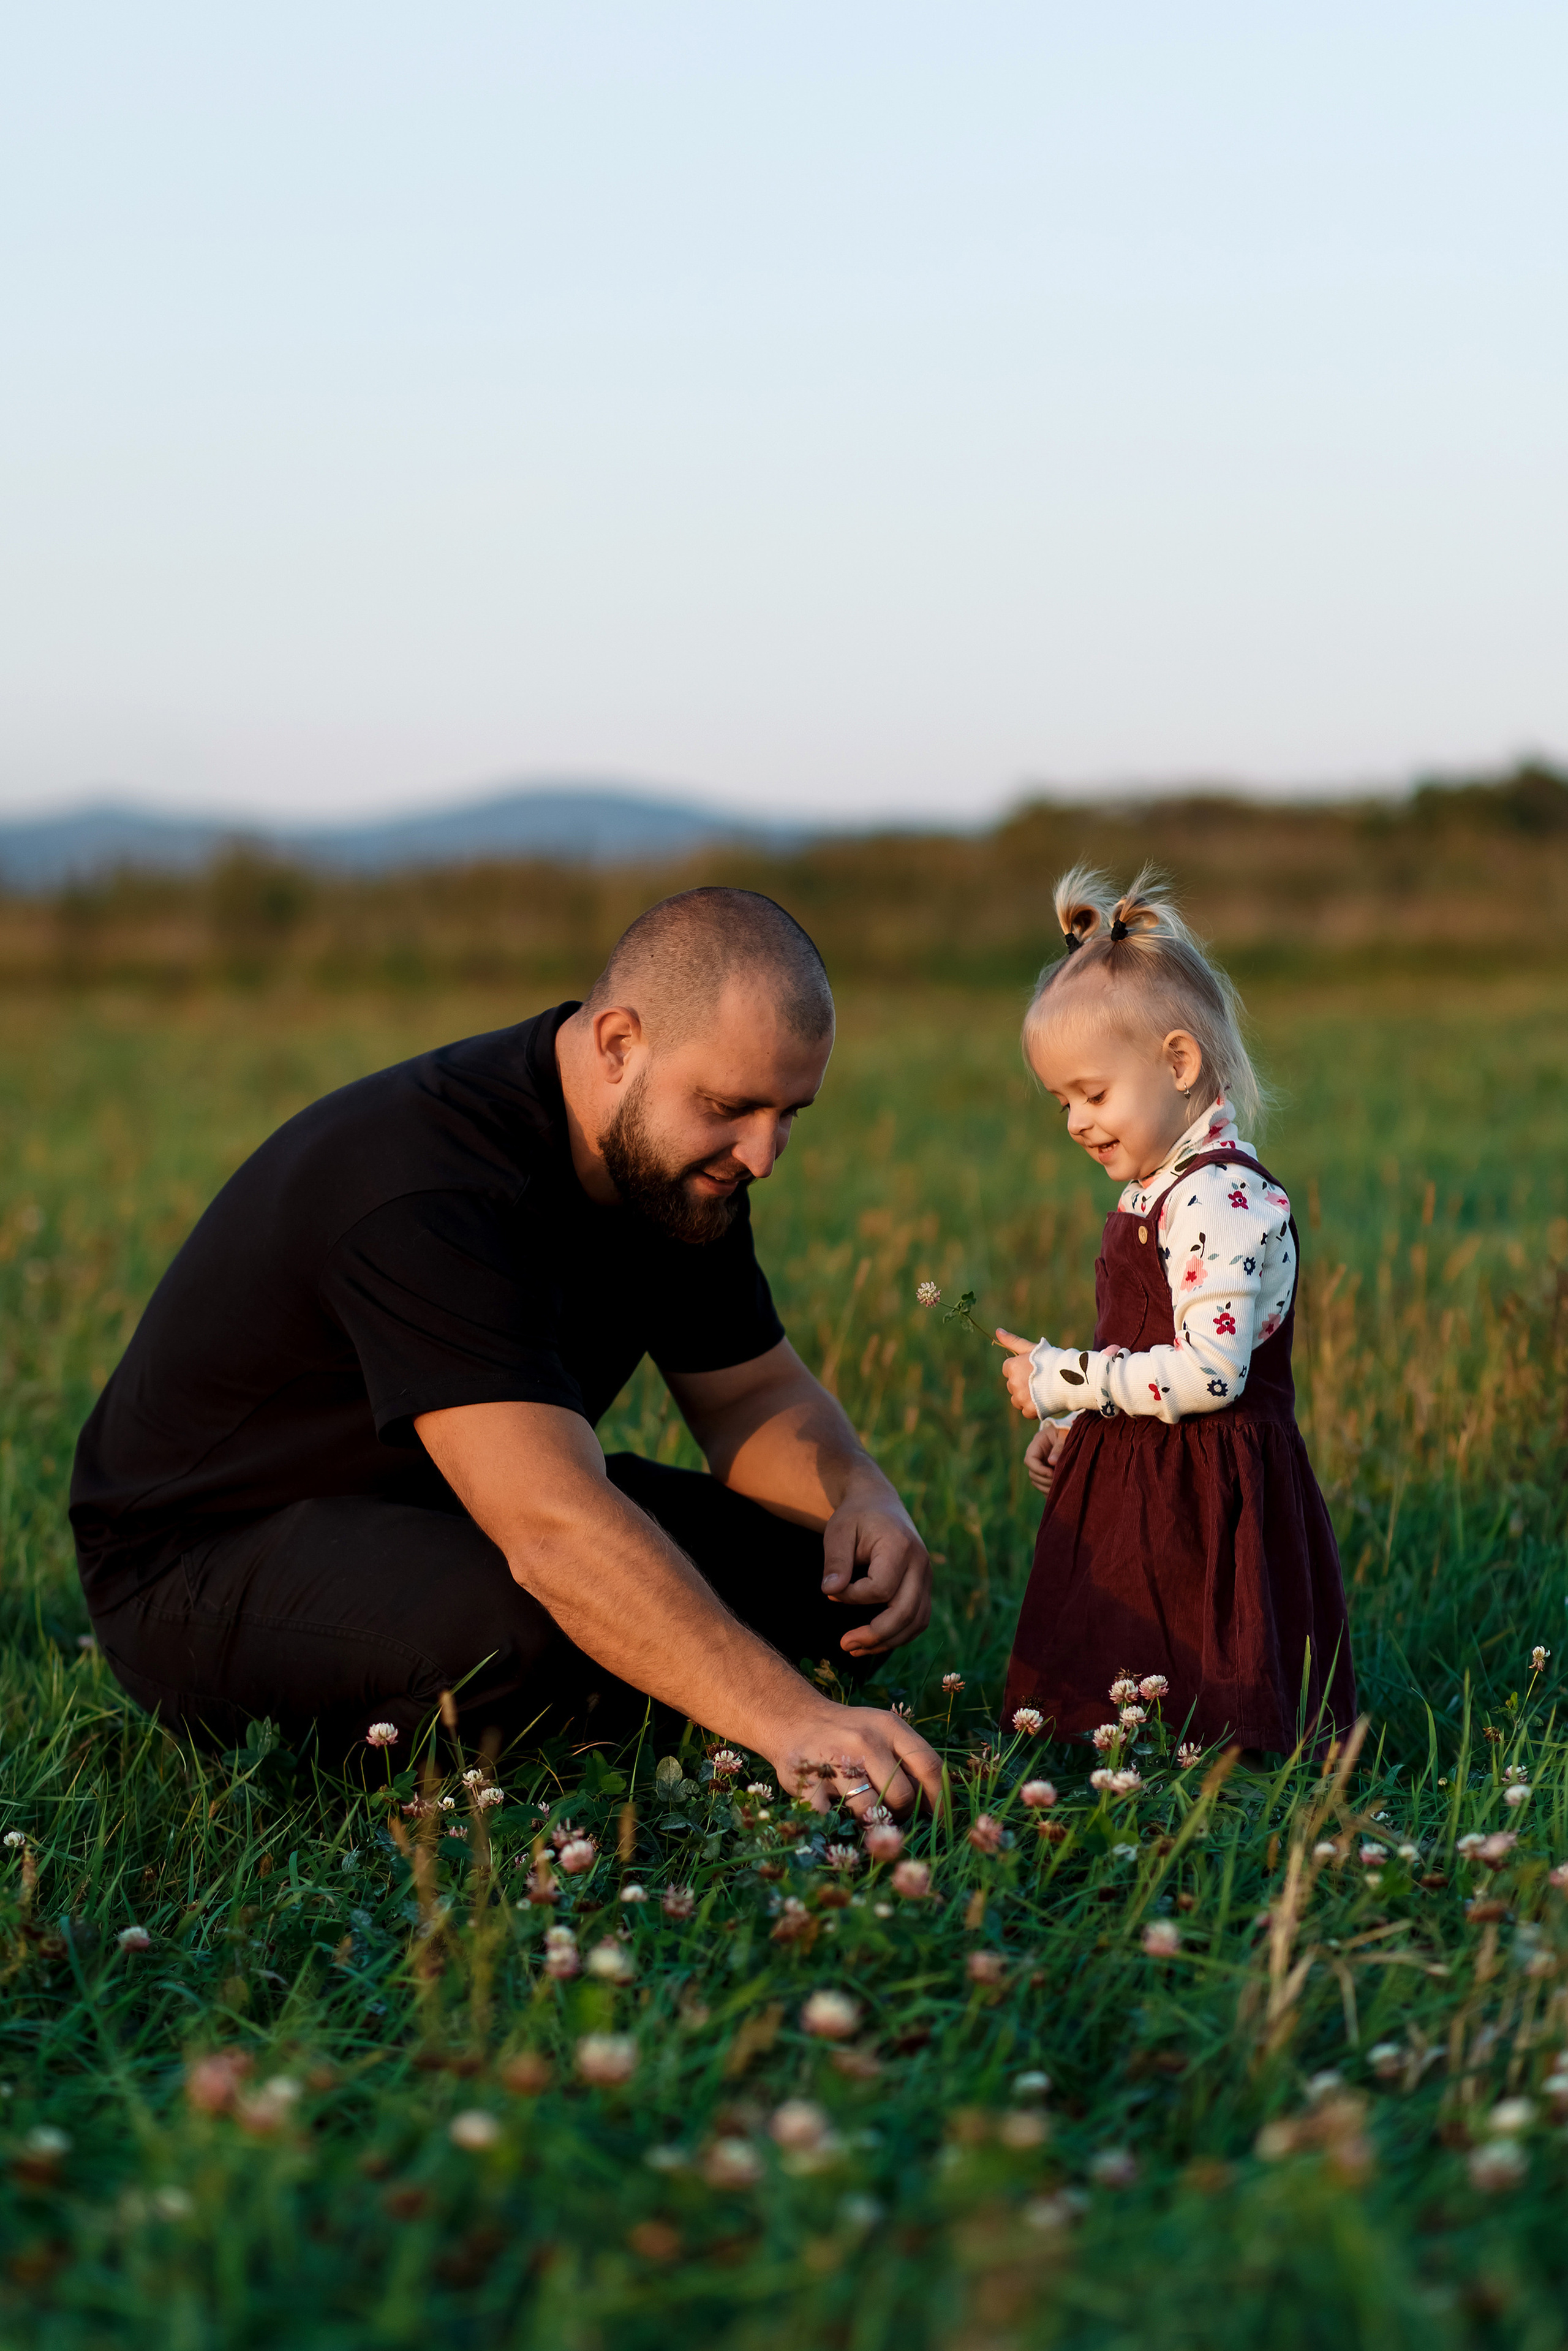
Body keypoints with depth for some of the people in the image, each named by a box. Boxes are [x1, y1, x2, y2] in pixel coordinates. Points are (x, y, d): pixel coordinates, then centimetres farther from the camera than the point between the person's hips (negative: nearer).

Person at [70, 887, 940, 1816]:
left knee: (842, 1572, -6)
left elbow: (753, 1392, 7)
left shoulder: (673, 1158, -5)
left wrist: (866, 1498, -16)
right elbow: (554, 1529, -45)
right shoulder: (426, 1191, -34)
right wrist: (785, 1719, -53)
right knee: (517, 1625, -40)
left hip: (437, 1513, 9)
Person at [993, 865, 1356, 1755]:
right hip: (1133, 1479, 10)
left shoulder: (1219, 1200, -19)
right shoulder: (1156, 1192, 13)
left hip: (1203, 1496, -10)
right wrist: (1062, 1430, 23)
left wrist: (1067, 1380, -18)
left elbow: (1210, 1373, -26)